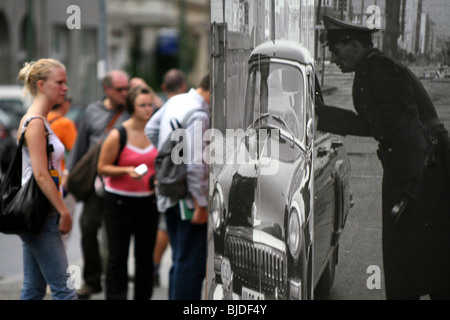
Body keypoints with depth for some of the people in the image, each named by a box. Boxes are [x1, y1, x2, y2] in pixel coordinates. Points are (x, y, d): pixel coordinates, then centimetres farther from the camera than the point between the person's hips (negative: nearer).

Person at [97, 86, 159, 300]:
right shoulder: (117, 135, -9)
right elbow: (102, 168, -6)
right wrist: (127, 171, -19)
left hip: (147, 201, 4)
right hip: (119, 200, -4)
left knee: (145, 256, 7)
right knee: (118, 256, -1)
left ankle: (143, 296, 15)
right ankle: (115, 297, 5)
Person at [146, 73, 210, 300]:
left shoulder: (175, 101, 9)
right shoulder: (198, 115, -20)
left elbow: (151, 129, 23)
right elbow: (194, 164, -23)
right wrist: (200, 203, -19)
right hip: (188, 196, -10)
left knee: (180, 260, 17)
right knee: (192, 263, -5)